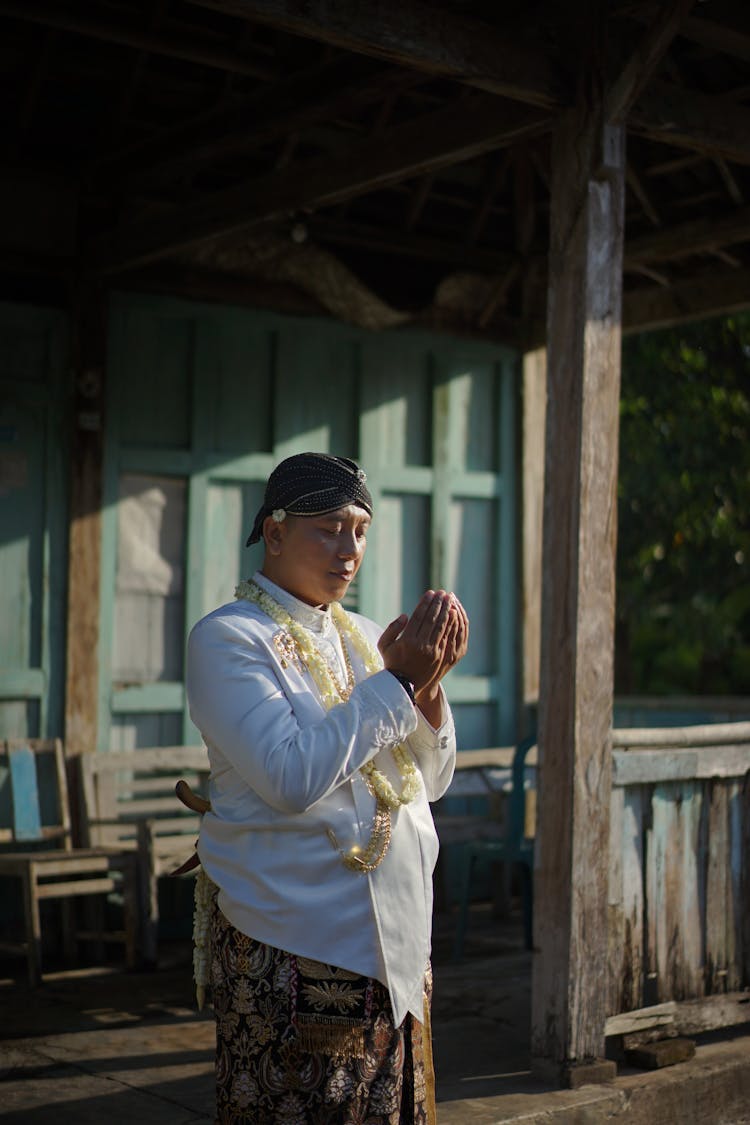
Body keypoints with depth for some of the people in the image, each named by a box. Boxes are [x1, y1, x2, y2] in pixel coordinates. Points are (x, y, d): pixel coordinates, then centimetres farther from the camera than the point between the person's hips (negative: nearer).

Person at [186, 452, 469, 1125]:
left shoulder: (364, 637, 13)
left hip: (398, 944, 7)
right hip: (293, 948, -6)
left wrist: (429, 684, -6)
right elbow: (293, 778, -22)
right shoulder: (228, 638, -8)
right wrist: (397, 682, -17)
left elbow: (432, 782, 10)